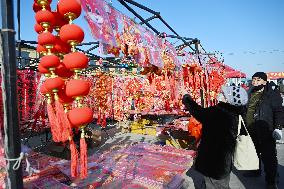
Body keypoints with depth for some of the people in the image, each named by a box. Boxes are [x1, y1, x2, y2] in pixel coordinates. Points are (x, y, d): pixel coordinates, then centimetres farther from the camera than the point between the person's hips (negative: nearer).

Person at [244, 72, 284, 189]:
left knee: (268, 157, 1)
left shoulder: (271, 94, -9)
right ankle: (255, 171, 41)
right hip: (251, 131, 6)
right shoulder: (250, 94, 8)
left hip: (266, 132, -6)